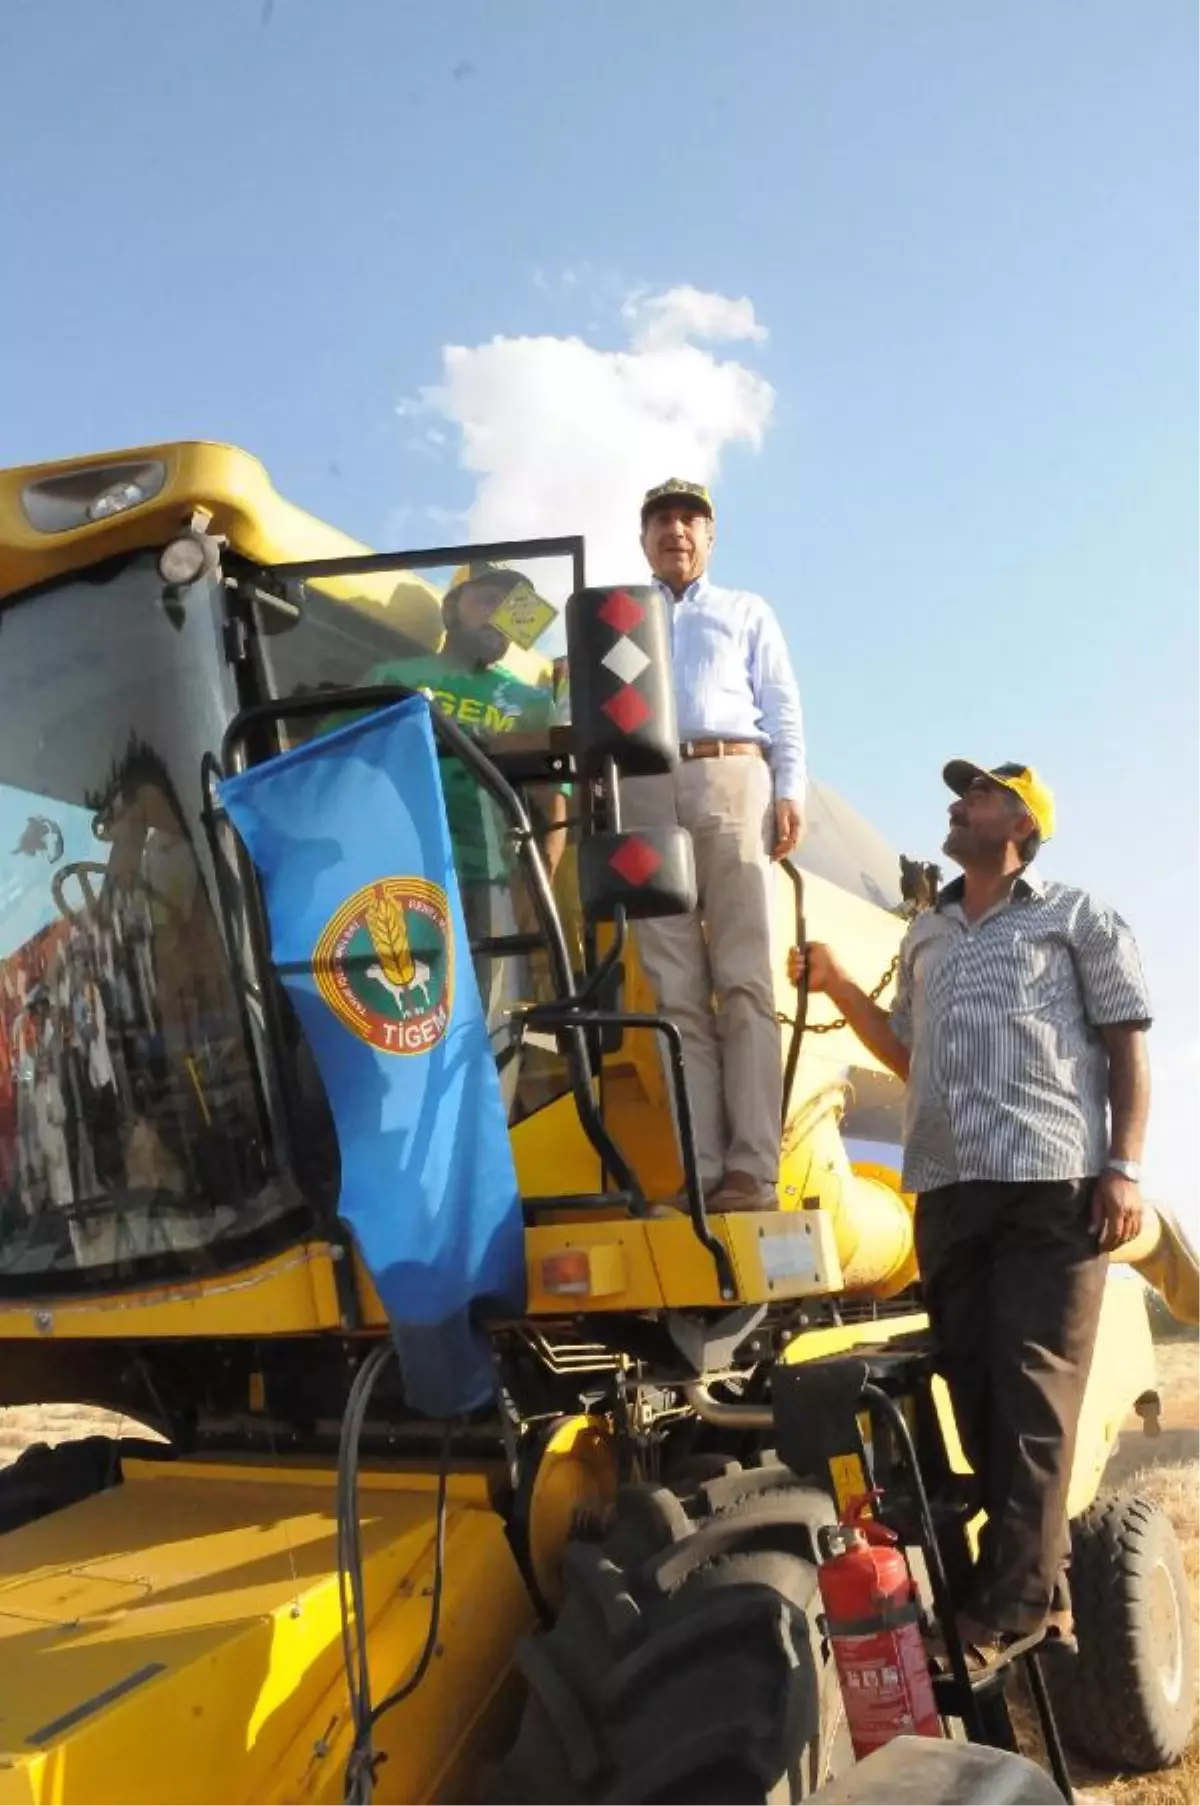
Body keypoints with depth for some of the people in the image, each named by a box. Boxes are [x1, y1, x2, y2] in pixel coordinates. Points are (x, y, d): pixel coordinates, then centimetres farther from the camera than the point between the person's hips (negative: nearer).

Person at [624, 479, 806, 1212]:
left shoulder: (747, 613, 24)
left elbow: (783, 711, 13)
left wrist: (789, 792, -3)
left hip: (732, 782, -1)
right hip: (646, 794, 2)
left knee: (744, 981, -11)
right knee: (676, 991, -6)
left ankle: (753, 1168, -14)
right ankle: (702, 1170, -8)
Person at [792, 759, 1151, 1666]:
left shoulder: (1077, 916, 9)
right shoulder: (926, 934, 24)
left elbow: (1127, 1046, 3)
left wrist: (1124, 1167, -9)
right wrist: (836, 984, 14)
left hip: (1052, 1184, -5)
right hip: (948, 1190, 6)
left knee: (1032, 1395, -7)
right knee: (976, 1388, 6)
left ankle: (1011, 1604, -4)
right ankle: (1040, 1587, 17)